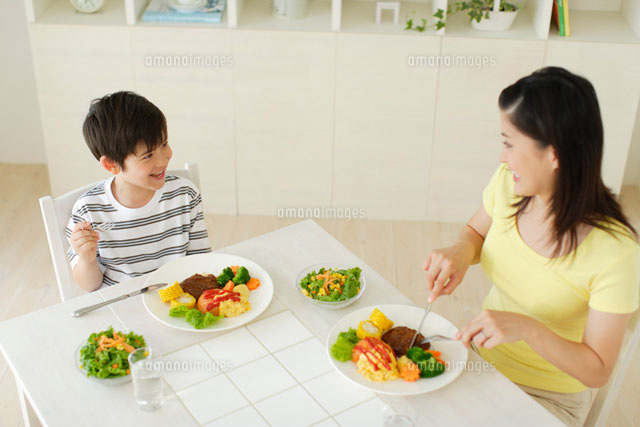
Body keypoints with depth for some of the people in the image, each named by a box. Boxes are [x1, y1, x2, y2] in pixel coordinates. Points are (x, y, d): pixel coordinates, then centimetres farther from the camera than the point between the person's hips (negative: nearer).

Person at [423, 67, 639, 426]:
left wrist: (527, 328, -36)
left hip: (549, 396, -5)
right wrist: (461, 252, -14)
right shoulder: (508, 182, -13)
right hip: (484, 356, 5)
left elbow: (598, 371, -21)